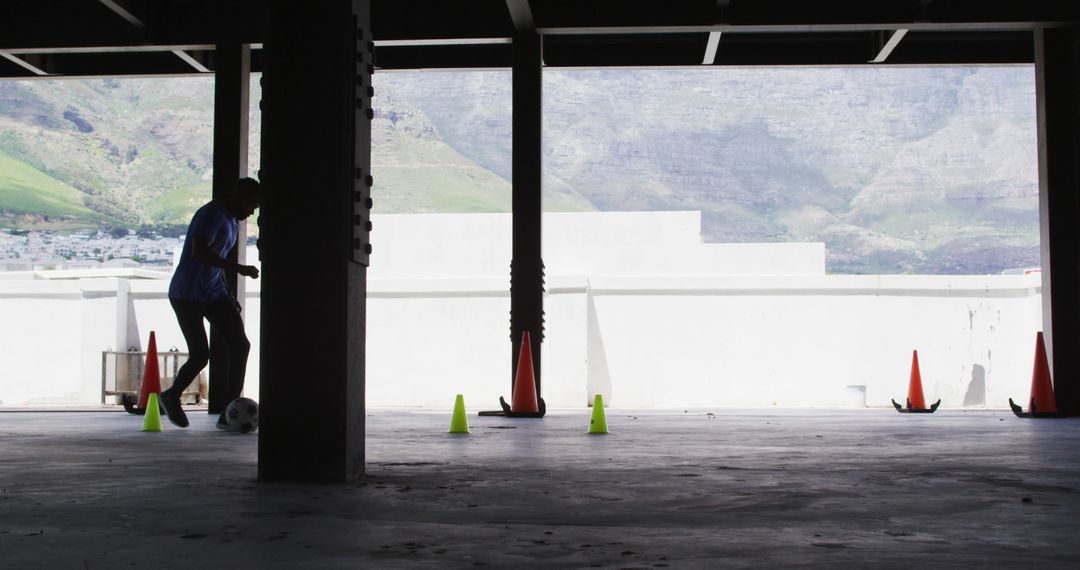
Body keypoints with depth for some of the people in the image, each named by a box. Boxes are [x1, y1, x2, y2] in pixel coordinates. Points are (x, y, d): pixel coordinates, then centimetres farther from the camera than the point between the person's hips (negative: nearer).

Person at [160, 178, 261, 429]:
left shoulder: (231, 220, 15)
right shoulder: (212, 214, -16)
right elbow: (200, 251, -30)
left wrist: (228, 292, 20)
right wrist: (239, 268, -30)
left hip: (213, 294, 9)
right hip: (187, 295, -9)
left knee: (240, 345, -3)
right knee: (200, 355, -9)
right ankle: (171, 397, 21)